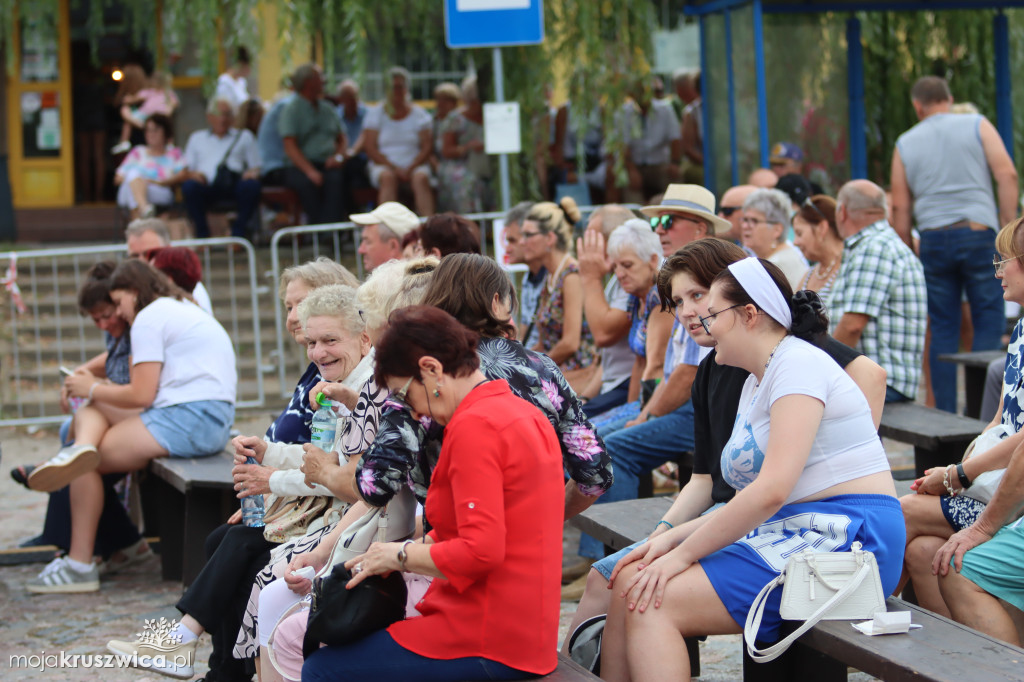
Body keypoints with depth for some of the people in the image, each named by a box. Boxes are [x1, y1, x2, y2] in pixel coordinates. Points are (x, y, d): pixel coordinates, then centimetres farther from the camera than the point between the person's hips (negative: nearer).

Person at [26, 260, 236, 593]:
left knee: (90, 463, -5)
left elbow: (141, 396, -11)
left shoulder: (149, 318, -5)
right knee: (90, 413, 10)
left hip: (185, 420, -10)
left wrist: (92, 389, 5)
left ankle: (80, 564, -7)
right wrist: (94, 389, 18)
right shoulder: (187, 311, 27)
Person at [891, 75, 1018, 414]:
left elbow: (900, 206, 9)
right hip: (979, 232, -2)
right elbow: (1007, 174, -5)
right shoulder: (978, 125, 6)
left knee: (943, 329, 6)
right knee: (989, 322, 3)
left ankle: (945, 415, 6)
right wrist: (1008, 227, -1)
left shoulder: (906, 143, 11)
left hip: (933, 238, 2)